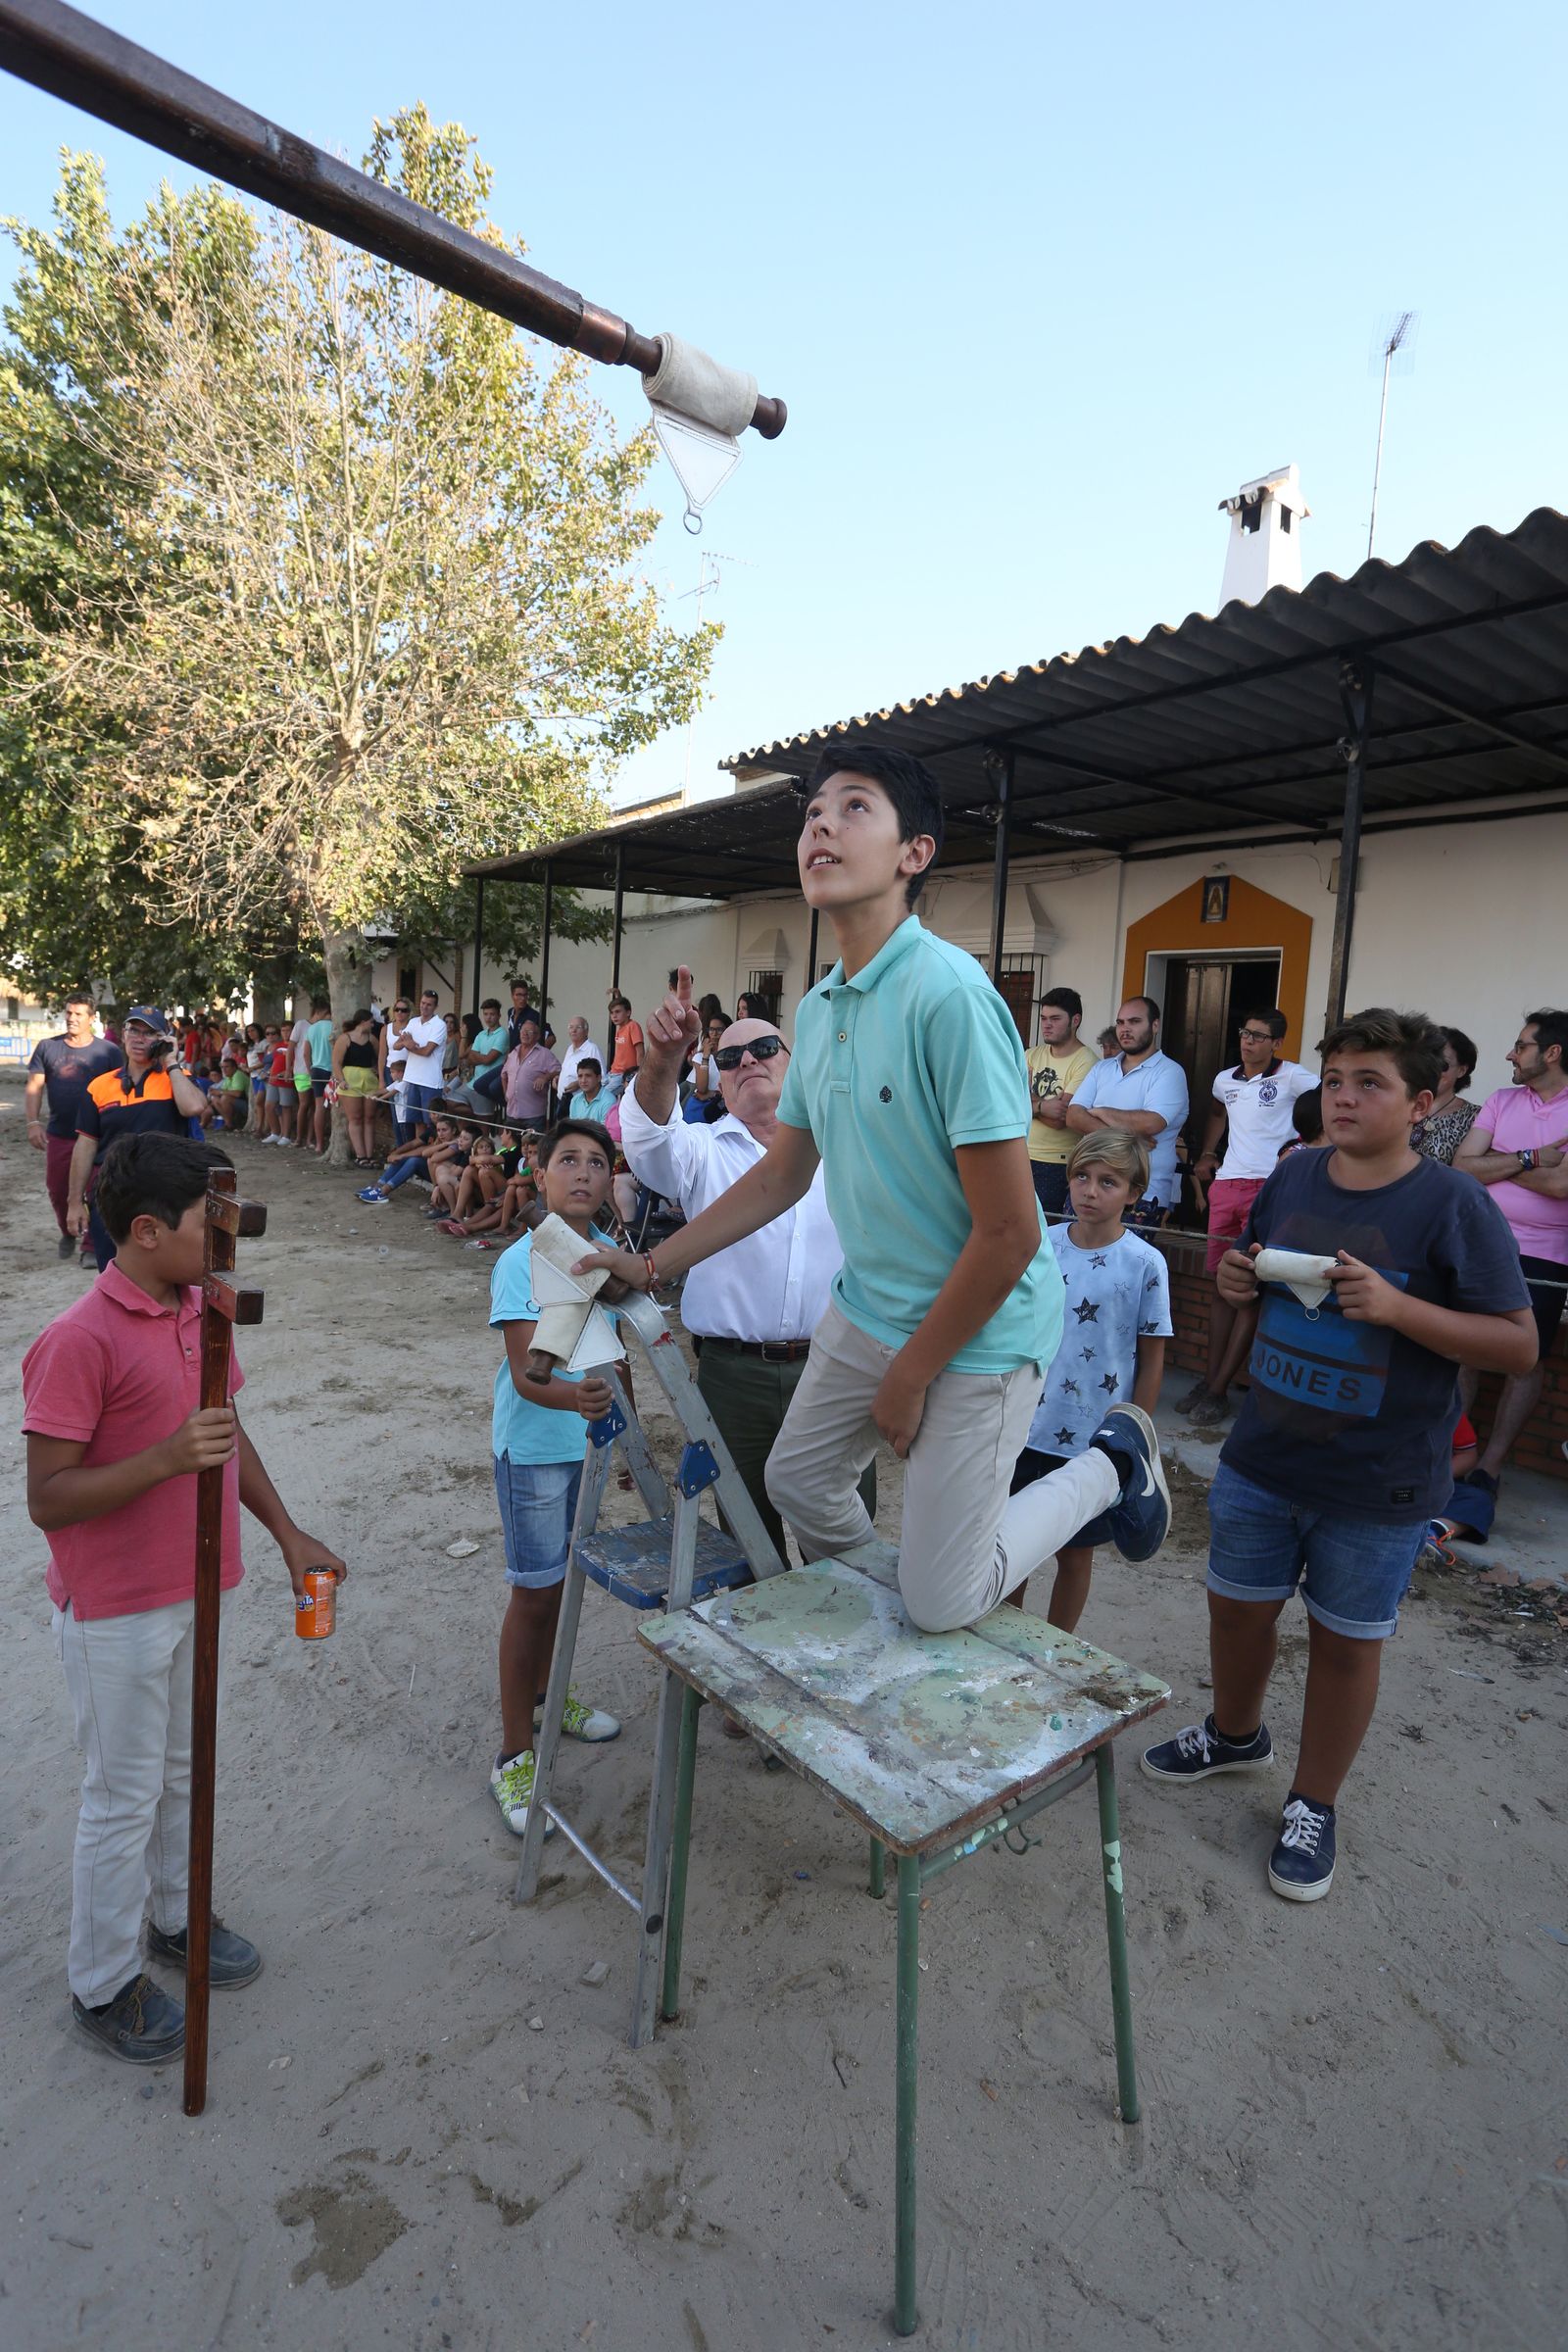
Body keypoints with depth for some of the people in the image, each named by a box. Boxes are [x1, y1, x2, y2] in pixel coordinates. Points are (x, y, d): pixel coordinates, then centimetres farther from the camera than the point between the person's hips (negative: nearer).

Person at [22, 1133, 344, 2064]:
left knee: (185, 1771, 24)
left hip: (202, 1590, 7)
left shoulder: (201, 1308, 0)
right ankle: (103, 1985, 34)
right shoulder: (80, 1341, -23)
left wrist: (287, 1532, 9)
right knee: (126, 1798, 11)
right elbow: (47, 1499, -22)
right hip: (117, 1613, -7)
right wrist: (168, 1458, -35)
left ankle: (178, 1918, 46)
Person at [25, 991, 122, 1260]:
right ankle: (67, 1234, 36)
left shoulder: (108, 1051, -3)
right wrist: (33, 1122, -9)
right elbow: (34, 1087, 3)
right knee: (57, 1190, 13)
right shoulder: (47, 1047, 3)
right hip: (58, 1134, 3)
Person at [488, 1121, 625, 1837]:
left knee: (563, 1573, 21)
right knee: (535, 1589, 2)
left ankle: (545, 1692, 44)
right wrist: (571, 1397, -46)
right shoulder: (521, 1263, -19)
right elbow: (524, 1375, -26)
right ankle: (514, 1757, 17)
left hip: (592, 1436, 6)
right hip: (535, 1445, -6)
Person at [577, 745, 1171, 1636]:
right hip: (864, 1309, 8)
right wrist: (651, 1266, 12)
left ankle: (1112, 1460, 22)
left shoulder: (949, 994, -25)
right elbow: (783, 1173, 13)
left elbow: (1010, 1233, -24)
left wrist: (909, 1378, -13)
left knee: (940, 1607, 2)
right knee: (799, 1481, 20)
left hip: (975, 1331, -7)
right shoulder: (819, 1007, 2)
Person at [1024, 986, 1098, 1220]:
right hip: (1023, 1155, 6)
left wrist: (1028, 1103, -4)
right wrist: (1042, 1106, -17)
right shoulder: (1032, 1055, 9)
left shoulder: (1085, 1062, -12)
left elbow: (1059, 1120, -17)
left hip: (1057, 1163, -6)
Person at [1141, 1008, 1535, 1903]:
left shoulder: (1454, 1206, -15)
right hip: (1262, 1458, 5)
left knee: (1346, 1640, 13)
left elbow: (1519, 1344, -15)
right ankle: (1235, 1734, 48)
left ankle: (1314, 1804, 36)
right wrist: (1238, 1277, -8)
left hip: (1377, 1487, -4)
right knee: (1238, 1603, 19)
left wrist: (1397, 1305, -28)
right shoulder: (1293, 1178, -1)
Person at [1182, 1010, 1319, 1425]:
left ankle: (1218, 1389, -2)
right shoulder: (1225, 1079, 15)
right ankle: (1210, 1378, 14)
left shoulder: (1291, 1076, -4)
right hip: (1226, 1185, 6)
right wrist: (1206, 1154, 24)